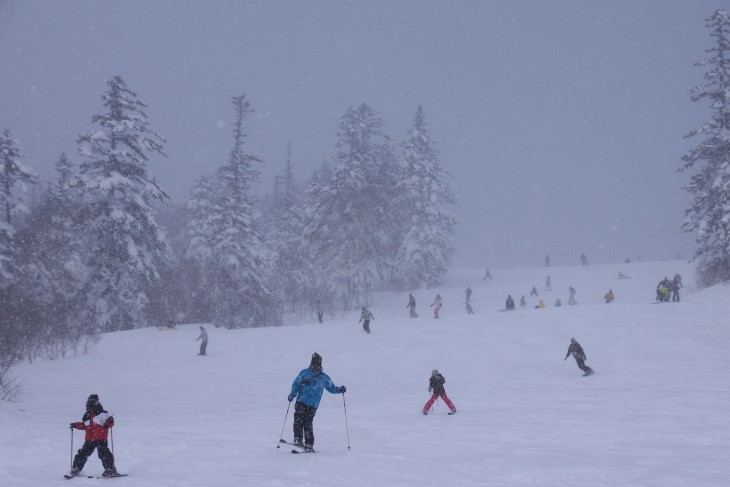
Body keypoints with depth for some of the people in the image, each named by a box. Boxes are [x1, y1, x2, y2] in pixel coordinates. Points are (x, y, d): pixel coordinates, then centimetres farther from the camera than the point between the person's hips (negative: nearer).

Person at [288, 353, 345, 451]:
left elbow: (331, 388, 20)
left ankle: (309, 445, -1)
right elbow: (296, 384, 12)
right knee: (298, 420, -14)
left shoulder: (323, 377, 11)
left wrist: (340, 390, 2)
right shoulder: (304, 373, 10)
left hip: (312, 405, -1)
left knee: (307, 423, -7)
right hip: (301, 401, 1)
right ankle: (297, 440, -10)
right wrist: (293, 394, -4)